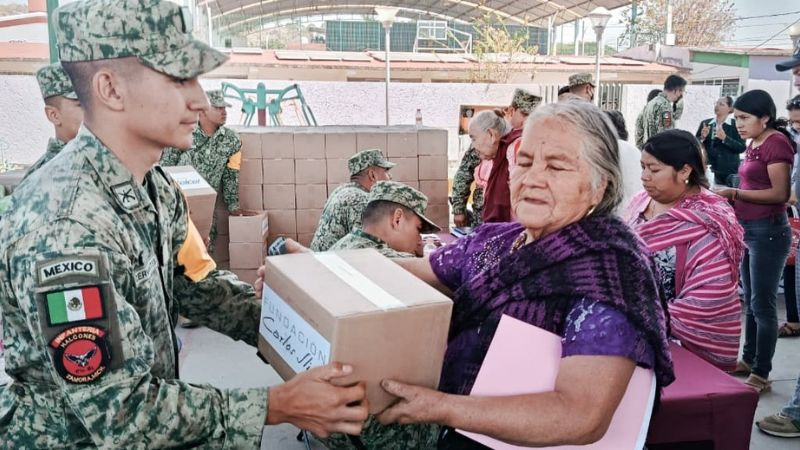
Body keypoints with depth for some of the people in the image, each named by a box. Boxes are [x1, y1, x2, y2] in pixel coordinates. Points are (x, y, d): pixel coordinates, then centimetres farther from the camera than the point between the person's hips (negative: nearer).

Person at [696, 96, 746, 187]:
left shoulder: (736, 125, 0)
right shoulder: (705, 123, 10)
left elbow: (741, 148, -7)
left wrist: (725, 138, -19)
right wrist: (702, 137, -9)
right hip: (708, 169, 3)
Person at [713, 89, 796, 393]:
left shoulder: (776, 142, -14)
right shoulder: (754, 144, 12)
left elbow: (780, 193, -20)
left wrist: (735, 193, -19)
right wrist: (730, 197, 8)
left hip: (768, 231, -9)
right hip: (748, 229, 9)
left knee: (763, 305, -2)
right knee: (750, 301, 16)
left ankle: (761, 375, 7)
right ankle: (748, 359, 29)